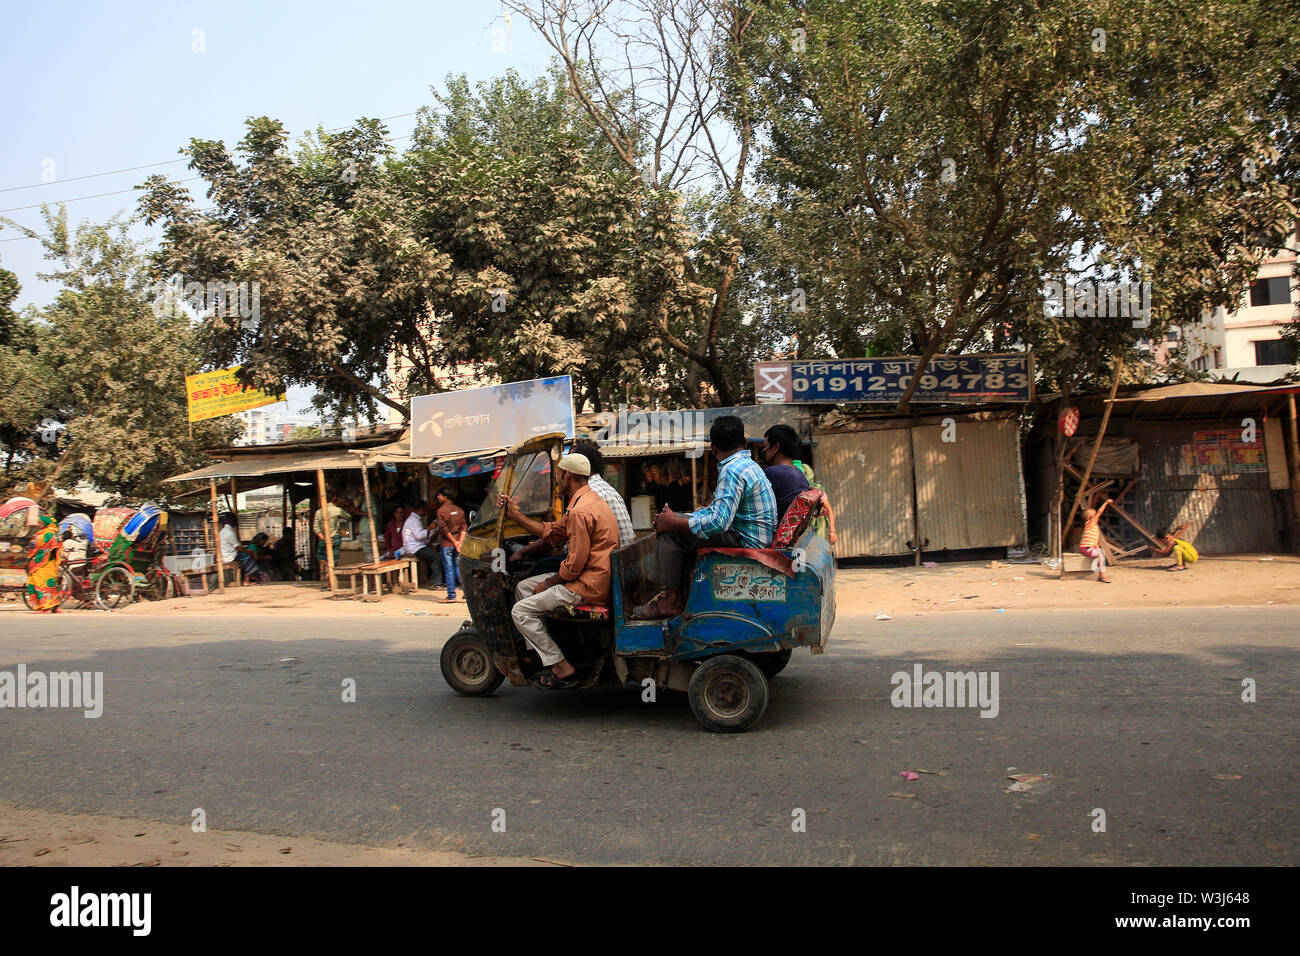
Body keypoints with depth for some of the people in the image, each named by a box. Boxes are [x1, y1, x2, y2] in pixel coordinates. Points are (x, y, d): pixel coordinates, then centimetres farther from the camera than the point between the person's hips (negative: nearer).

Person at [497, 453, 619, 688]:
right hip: (597, 579, 11)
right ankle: (537, 653, 18)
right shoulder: (588, 499, 13)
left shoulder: (580, 511, -21)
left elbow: (575, 564, -22)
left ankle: (561, 667, -3)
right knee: (524, 587, 17)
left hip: (589, 585, -11)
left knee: (521, 611, -7)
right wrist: (514, 514, 19)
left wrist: (549, 583, -5)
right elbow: (551, 530, 19)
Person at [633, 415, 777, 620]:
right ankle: (678, 592, 17)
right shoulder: (748, 464, 15)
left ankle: (672, 601, -6)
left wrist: (673, 523, -16)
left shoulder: (732, 471, -20)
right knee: (675, 523, 17)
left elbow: (718, 522, -29)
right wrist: (675, 519, 7)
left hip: (745, 542, -11)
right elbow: (719, 509, 19)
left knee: (672, 531, -13)